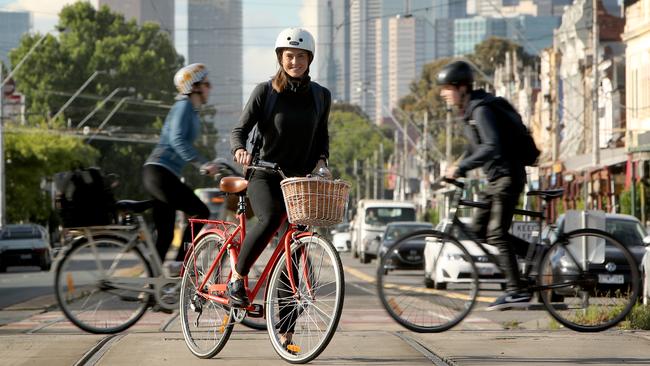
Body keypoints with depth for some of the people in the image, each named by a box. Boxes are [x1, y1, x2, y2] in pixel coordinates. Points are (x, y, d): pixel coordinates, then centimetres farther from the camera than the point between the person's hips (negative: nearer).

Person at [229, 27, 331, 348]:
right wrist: (240, 149, -30)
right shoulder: (265, 92, -5)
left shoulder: (320, 96, 5)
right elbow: (239, 130, -8)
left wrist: (321, 160, -4)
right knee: (270, 219, -35)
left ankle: (285, 332, 3)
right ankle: (237, 276, -13)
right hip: (264, 175, -3)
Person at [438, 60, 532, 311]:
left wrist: (461, 168, -31)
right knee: (479, 229, 8)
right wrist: (456, 170, 11)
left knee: (497, 233, -14)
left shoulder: (482, 109, -18)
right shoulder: (469, 111, 13)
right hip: (496, 178, 10)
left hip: (507, 176, -10)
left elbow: (491, 147, -31)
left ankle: (516, 291, -13)